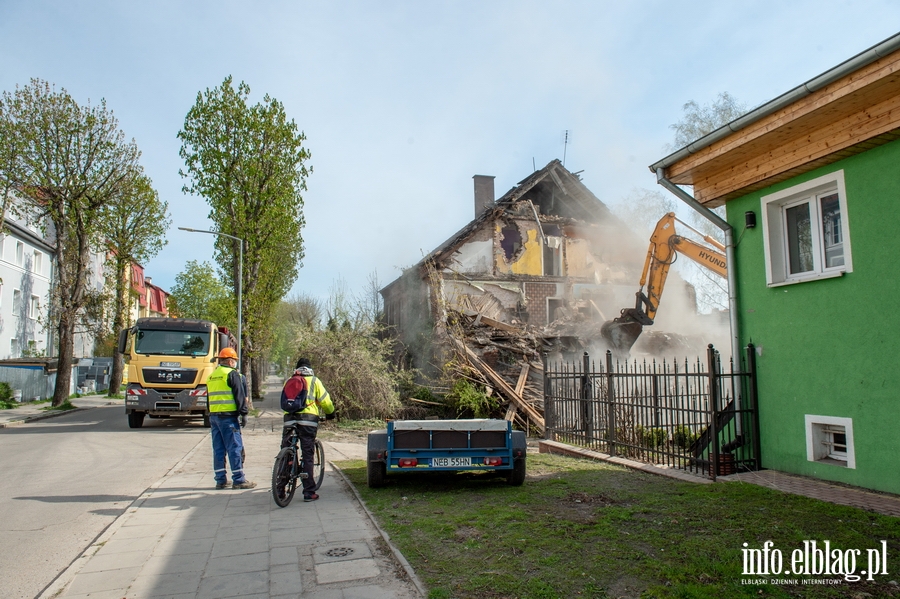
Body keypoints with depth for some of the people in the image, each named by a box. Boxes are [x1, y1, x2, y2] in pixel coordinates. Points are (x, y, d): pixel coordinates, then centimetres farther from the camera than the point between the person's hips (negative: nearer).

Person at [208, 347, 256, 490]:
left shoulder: (211, 376, 17)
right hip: (228, 416, -8)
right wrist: (243, 413, -9)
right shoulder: (232, 374, -7)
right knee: (235, 447, -4)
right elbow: (240, 396, -12)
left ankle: (220, 480, 14)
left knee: (218, 449, 10)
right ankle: (238, 480, -3)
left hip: (213, 416, 8)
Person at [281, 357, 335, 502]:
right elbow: (325, 401, 5)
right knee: (307, 456, 0)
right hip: (308, 420, -3)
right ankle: (309, 493, 1)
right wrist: (330, 413, 22)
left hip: (289, 419, 3)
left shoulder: (289, 381, 18)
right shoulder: (313, 381, 7)